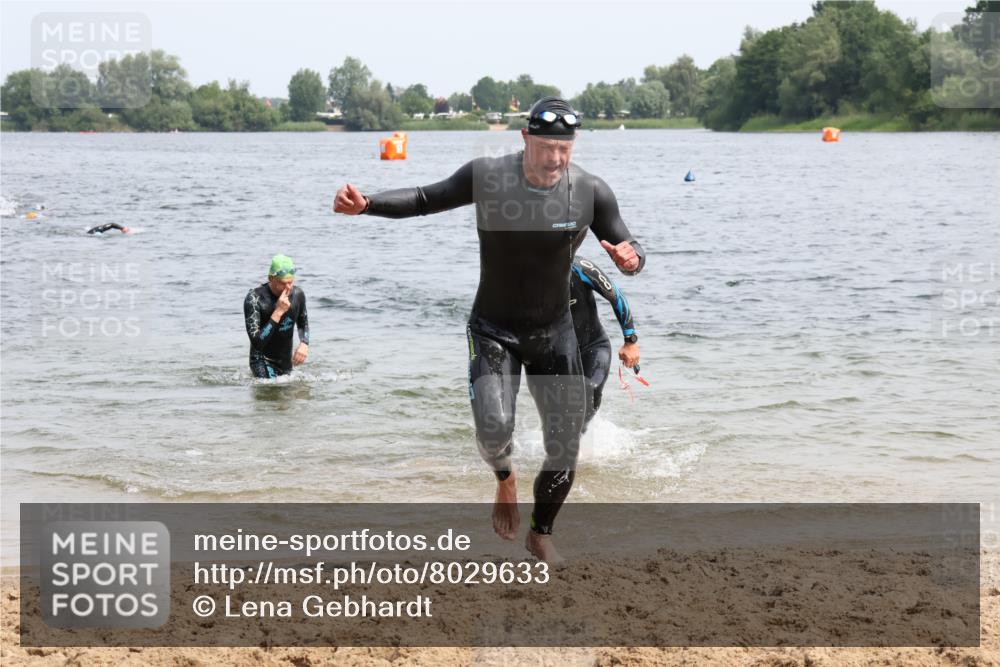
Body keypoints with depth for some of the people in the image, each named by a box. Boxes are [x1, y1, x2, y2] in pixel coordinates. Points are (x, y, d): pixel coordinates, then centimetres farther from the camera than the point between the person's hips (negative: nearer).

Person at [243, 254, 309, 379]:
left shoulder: (297, 294, -6)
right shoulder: (254, 299, -23)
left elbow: (303, 323, 17)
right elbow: (257, 342, -30)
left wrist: (304, 343, -5)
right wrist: (278, 312, -34)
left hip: (286, 363, 6)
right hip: (263, 361, -6)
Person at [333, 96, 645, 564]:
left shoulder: (592, 193, -14)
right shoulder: (486, 177, -16)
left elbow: (627, 248, -3)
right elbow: (426, 200, -2)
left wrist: (631, 258, -29)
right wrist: (366, 204, -16)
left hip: (554, 332, 2)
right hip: (493, 330, -1)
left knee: (565, 448, 2)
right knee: (494, 428, -22)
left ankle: (541, 534, 28)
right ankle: (505, 481, 15)